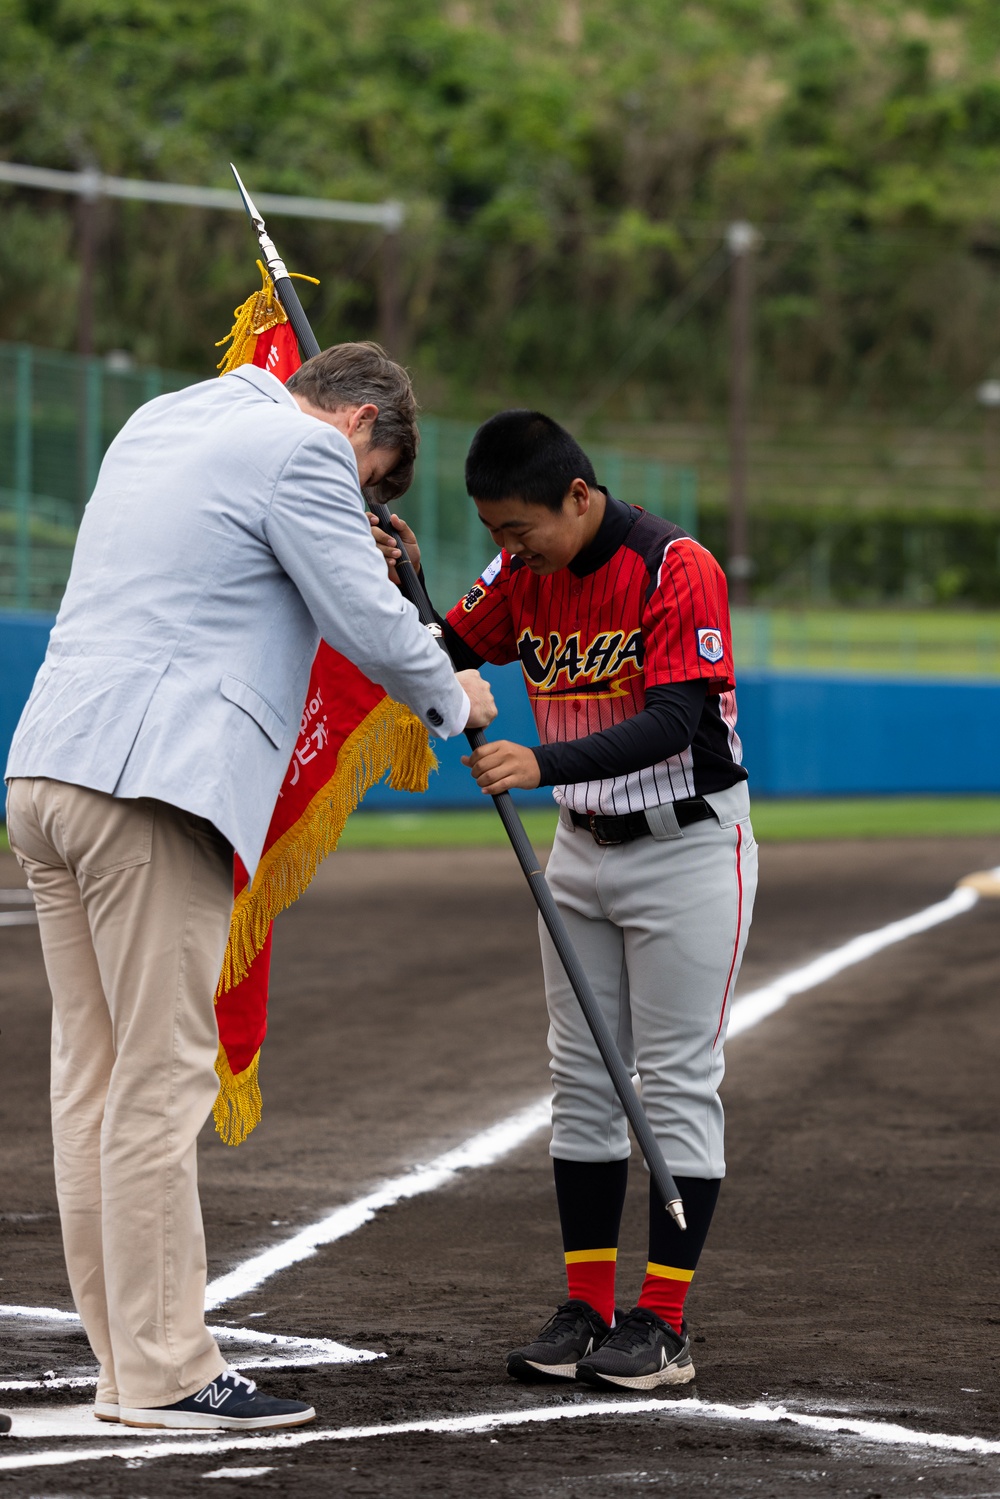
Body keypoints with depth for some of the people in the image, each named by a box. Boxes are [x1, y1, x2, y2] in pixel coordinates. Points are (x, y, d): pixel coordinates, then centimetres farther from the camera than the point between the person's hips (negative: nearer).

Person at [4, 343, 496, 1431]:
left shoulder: (158, 424, 24)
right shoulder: (301, 450, -2)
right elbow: (371, 627, -3)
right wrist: (453, 698, 16)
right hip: (152, 781, -9)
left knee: (92, 1078, 8)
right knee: (161, 1083, -7)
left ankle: (128, 1359, 11)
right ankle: (163, 1373, -7)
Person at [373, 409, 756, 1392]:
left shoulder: (677, 570, -22)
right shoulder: (524, 572, 0)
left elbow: (671, 723, -30)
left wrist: (542, 764, -41)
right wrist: (396, 587, -16)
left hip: (688, 848, -7)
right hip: (583, 849, 7)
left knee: (677, 1084, -4)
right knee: (580, 1083, 7)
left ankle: (662, 1324, -2)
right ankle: (587, 1310, 12)